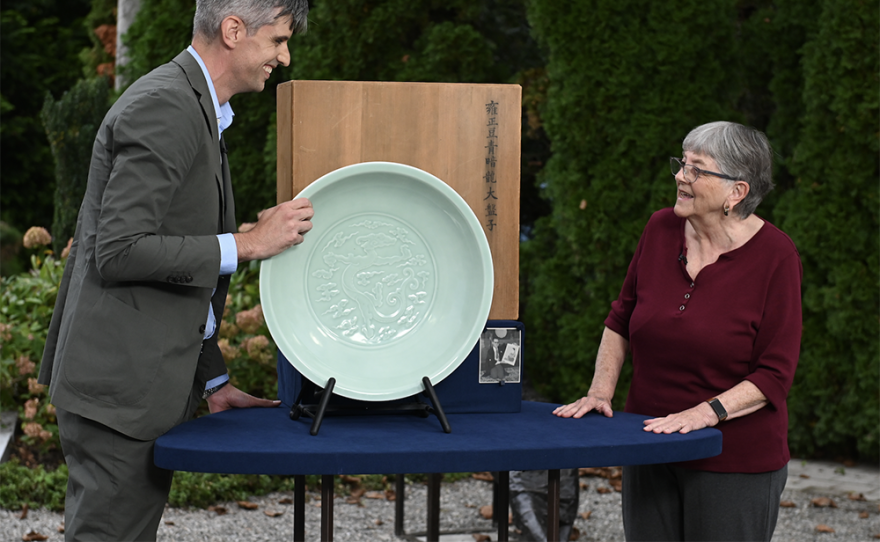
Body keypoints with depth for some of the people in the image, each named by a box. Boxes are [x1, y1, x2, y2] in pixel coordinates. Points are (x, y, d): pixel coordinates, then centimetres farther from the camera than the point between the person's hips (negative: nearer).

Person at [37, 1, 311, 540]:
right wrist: (248, 243, -18)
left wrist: (213, 381, 22)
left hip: (152, 381, 10)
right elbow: (120, 252, -23)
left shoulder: (197, 109, 17)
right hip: (120, 383, -10)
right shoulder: (162, 109, -16)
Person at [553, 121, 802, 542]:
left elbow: (775, 374, -13)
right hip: (651, 451, 5)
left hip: (734, 463, -4)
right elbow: (621, 319, 14)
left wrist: (706, 413, -23)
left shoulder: (774, 255, -12)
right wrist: (601, 390, 2)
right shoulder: (661, 230, 2)